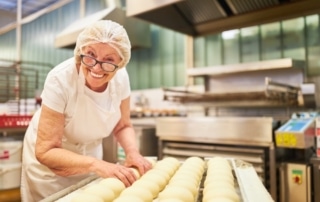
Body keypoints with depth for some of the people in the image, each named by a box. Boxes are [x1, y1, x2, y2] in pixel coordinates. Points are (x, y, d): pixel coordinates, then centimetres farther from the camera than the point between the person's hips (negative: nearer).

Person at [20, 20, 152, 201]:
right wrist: (96, 165, -40)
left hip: (89, 152, 4)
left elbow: (123, 126, -5)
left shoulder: (121, 77, -19)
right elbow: (46, 151, -28)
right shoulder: (60, 79, -31)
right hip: (50, 156, -3)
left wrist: (133, 152, -25)